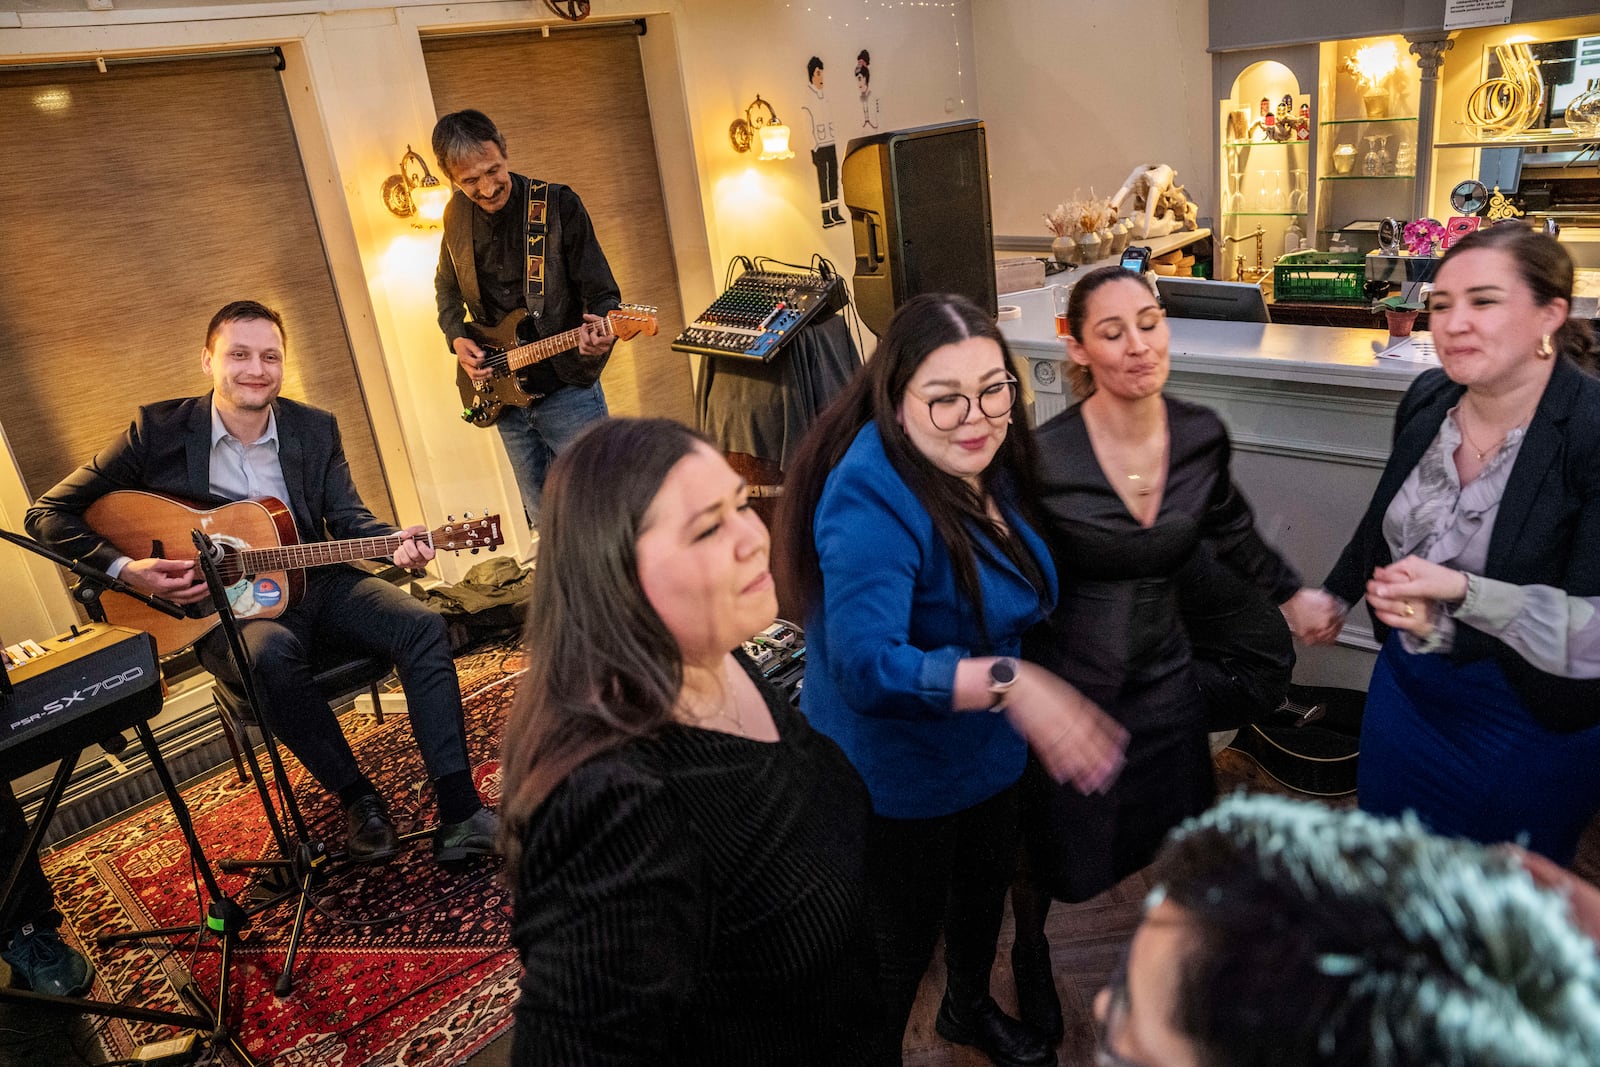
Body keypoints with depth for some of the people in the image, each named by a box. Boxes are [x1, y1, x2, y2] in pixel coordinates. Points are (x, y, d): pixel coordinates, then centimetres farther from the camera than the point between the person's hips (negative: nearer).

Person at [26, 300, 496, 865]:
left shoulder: (316, 429, 3)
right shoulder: (158, 430, -6)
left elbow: (347, 517, 3)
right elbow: (48, 513, 0)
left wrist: (394, 542, -20)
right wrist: (125, 570, -15)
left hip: (316, 582, 4)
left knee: (422, 626, -21)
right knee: (273, 652, -37)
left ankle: (458, 812, -23)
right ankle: (357, 799, -17)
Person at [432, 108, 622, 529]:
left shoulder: (559, 205, -12)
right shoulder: (457, 216, 3)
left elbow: (603, 293, -10)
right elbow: (446, 286, 21)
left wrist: (600, 328, -32)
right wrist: (457, 338, 3)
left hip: (567, 389, -5)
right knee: (545, 525, 15)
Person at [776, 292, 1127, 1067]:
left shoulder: (984, 464, -7)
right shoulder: (872, 498, -33)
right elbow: (866, 666, -42)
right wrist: (1007, 683, -52)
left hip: (985, 747, 9)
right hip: (896, 776, -8)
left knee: (987, 882, 31)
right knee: (902, 943, 12)